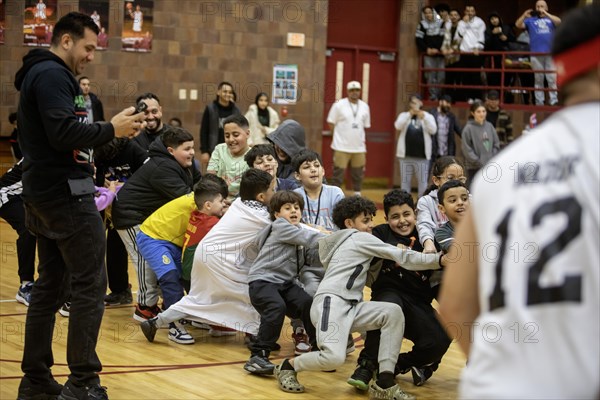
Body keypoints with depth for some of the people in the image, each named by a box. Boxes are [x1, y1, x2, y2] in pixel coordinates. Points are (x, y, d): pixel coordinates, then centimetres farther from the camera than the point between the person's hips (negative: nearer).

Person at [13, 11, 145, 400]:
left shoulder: (41, 74, 19)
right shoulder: (53, 75, -13)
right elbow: (64, 132, -24)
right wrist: (111, 129, -16)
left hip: (45, 194, 11)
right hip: (66, 194, -11)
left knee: (50, 284, 13)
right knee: (91, 285, -7)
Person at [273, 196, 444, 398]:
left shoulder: (358, 247, 29)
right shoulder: (359, 238, 2)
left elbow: (368, 280, 26)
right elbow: (401, 257, -2)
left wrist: (380, 259, 13)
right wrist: (438, 259, -2)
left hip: (349, 308, 10)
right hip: (330, 303, -10)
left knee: (393, 312, -10)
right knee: (334, 358, -29)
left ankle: (384, 383, -14)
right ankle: (288, 366, 3)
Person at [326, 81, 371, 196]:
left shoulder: (365, 106, 9)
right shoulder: (339, 105, -4)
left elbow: (366, 126, 16)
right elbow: (331, 123, 0)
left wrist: (362, 141, 12)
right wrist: (340, 137, 2)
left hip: (359, 148, 4)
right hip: (341, 147, -4)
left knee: (358, 175, 10)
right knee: (338, 174, -2)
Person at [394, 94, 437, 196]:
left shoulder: (428, 116, 7)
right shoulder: (404, 115, 8)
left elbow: (433, 130, -7)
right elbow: (398, 126, -12)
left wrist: (424, 117, -18)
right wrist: (410, 114, -21)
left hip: (422, 157, -1)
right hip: (406, 156, 1)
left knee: (423, 182, -1)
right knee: (405, 182, 7)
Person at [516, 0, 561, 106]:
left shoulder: (551, 19, 13)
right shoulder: (531, 20, 14)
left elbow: (558, 21, -7)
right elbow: (518, 25, 5)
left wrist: (545, 13, -12)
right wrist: (524, 16, -12)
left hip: (550, 53, -1)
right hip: (536, 54, 1)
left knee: (553, 78, -6)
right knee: (538, 79, 3)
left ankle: (554, 101, -5)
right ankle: (539, 102, 6)